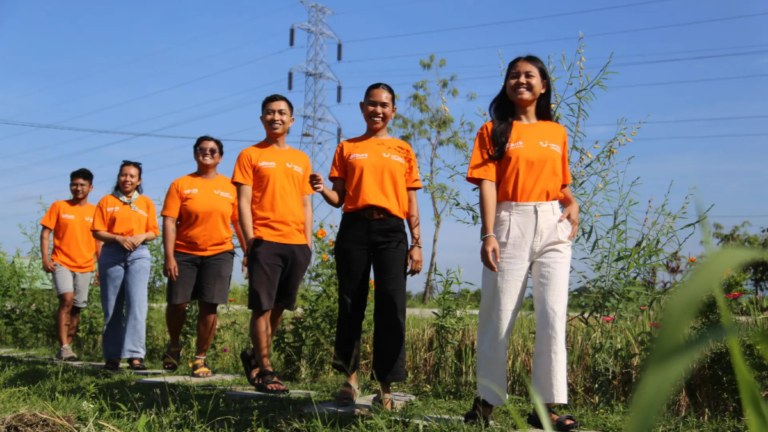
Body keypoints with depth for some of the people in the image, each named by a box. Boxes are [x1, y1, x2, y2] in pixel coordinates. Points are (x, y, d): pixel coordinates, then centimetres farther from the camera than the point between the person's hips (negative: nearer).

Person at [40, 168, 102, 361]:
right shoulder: (59, 206, 3)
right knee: (66, 300, -20)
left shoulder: (95, 211, 7)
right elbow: (45, 232, 2)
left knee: (76, 308, 6)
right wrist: (45, 258, -10)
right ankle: (64, 347, -20)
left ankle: (66, 347, 16)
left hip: (85, 266, 3)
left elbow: (99, 239, 12)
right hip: (62, 263, -3)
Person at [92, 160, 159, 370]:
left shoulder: (146, 203, 14)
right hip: (112, 255, 0)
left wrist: (141, 236, -9)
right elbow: (97, 232, 2)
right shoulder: (107, 201, 10)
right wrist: (119, 238, -13)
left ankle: (135, 355, -16)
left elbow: (154, 232, 12)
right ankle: (112, 356, 11)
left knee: (137, 303, -13)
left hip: (138, 255, 0)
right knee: (112, 307, 3)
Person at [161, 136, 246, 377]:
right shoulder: (180, 185, 3)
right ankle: (175, 346, 28)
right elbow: (169, 222, -2)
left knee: (209, 306, -5)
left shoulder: (230, 187, 7)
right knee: (177, 303, -1)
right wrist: (169, 257, -11)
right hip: (184, 253, 0)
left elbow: (239, 222, 9)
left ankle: (200, 358, 9)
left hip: (219, 253, 0)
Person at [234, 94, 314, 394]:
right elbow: (243, 202, -1)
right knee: (262, 306, -5)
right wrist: (250, 241, -11)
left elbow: (306, 204, 17)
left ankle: (255, 356, 28)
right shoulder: (250, 155, 5)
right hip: (265, 241, -4)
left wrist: (308, 243, 8)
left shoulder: (301, 159, 17)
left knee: (279, 306, 10)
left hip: (297, 244, 4)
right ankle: (264, 370, 2)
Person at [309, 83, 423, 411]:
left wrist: (416, 243, 4)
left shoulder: (403, 150, 14)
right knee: (350, 304, 2)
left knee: (391, 306, -9)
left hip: (391, 231, 0)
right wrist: (323, 189, -12)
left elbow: (411, 203, 12)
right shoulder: (347, 148, 14)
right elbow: (339, 199, 10)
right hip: (354, 228, 1)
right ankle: (350, 379, 14)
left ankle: (385, 387, -4)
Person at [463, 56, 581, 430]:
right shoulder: (494, 131, 7)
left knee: (553, 315, -6)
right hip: (509, 225, -2)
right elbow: (487, 184, -3)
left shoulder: (557, 133, 15)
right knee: (498, 315, 1)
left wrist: (572, 204, 0)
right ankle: (486, 400, 15)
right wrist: (488, 235, -14)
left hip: (552, 227, 2)